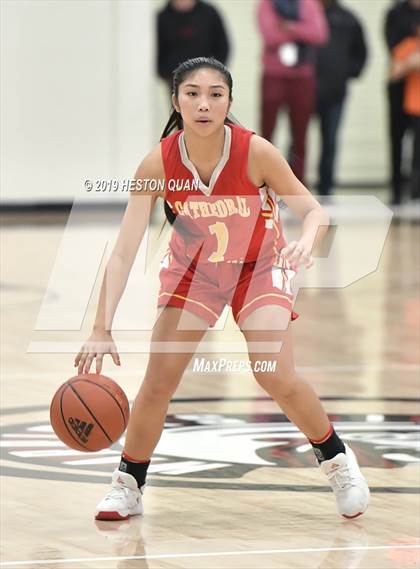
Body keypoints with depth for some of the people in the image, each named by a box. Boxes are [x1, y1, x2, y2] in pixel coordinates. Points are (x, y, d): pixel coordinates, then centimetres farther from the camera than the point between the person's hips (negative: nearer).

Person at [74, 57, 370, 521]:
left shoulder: (256, 152, -28)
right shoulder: (158, 164, -25)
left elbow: (314, 212, -19)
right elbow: (123, 251, -27)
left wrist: (306, 240, -44)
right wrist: (101, 329, -35)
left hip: (259, 267, -2)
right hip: (192, 269, 2)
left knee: (277, 377, -16)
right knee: (157, 381, -8)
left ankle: (337, 461, 9)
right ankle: (128, 486, 12)